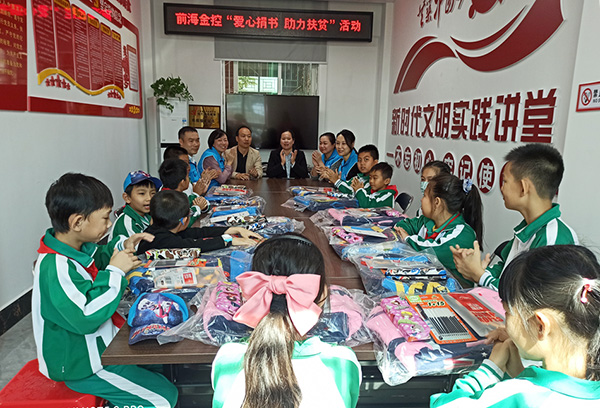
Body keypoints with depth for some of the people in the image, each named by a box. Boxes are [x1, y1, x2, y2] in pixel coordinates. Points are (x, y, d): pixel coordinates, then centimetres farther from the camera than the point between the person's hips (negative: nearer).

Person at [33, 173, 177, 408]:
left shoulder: (76, 248, -1)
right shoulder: (55, 268, -31)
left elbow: (96, 260, 23)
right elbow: (85, 318, -35)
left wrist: (122, 247, 5)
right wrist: (115, 271, -30)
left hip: (100, 343, 10)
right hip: (81, 366, -9)